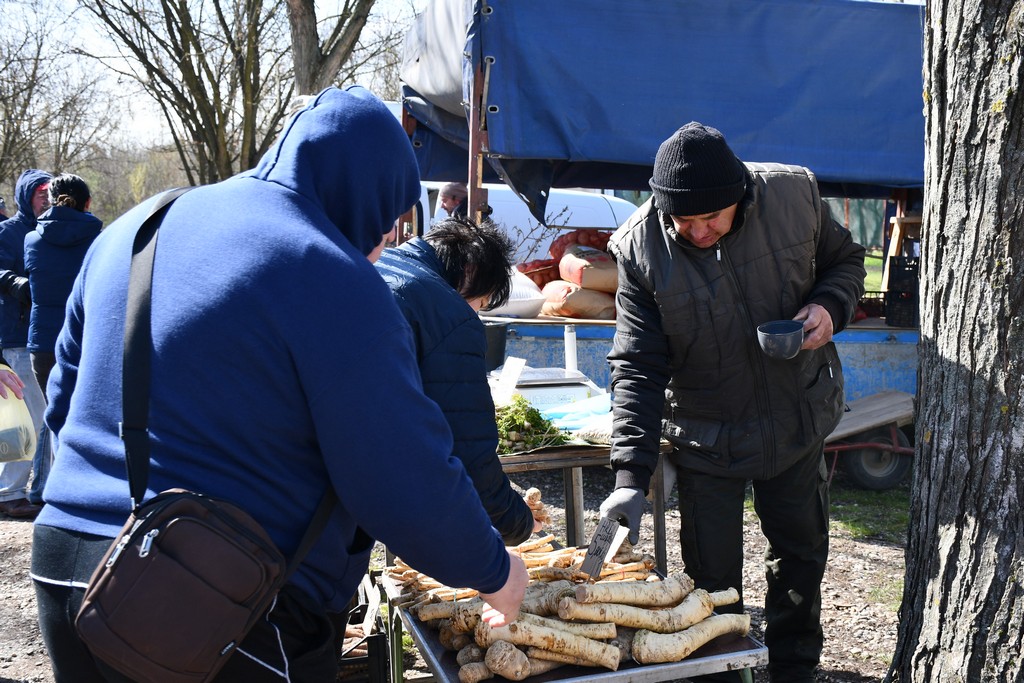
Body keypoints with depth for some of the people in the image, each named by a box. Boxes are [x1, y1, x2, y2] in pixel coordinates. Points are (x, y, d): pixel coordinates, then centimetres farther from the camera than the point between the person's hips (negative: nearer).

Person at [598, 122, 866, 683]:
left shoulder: (793, 194, -16)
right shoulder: (640, 248, -21)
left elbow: (844, 259, 4)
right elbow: (637, 365, -20)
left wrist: (831, 305, -19)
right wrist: (631, 474, -29)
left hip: (797, 420, 3)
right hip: (706, 439, -2)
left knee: (801, 551, 19)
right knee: (712, 574, 7)